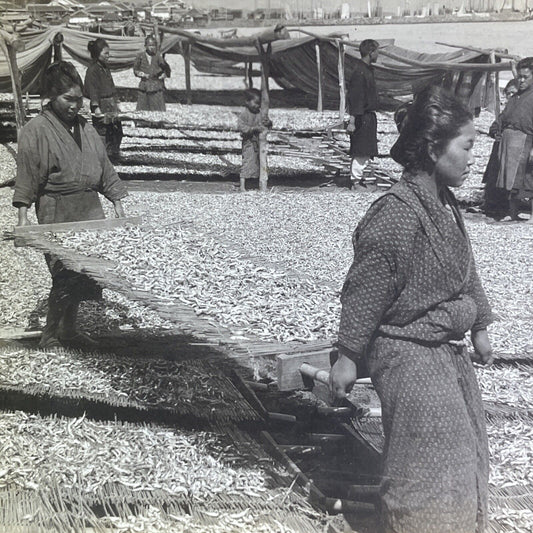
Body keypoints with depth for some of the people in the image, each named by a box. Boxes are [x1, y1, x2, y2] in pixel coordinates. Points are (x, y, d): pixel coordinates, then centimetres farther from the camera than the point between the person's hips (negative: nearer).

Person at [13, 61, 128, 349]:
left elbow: (104, 169, 17)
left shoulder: (85, 128, 12)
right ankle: (51, 337, 6)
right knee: (65, 276, -9)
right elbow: (26, 177, -10)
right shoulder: (36, 130, -7)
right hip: (56, 213, -6)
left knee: (85, 274, 9)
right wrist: (23, 217, -16)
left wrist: (117, 203, 13)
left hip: (90, 211, 7)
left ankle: (68, 330, 25)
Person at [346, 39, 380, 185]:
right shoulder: (359, 72, -18)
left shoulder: (368, 70, 13)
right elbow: (354, 99, -22)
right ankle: (355, 180, 0)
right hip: (362, 118, -10)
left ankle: (357, 176, 21)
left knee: (366, 152, 13)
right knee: (361, 152, -5)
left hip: (369, 116, 10)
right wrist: (352, 121, -24)